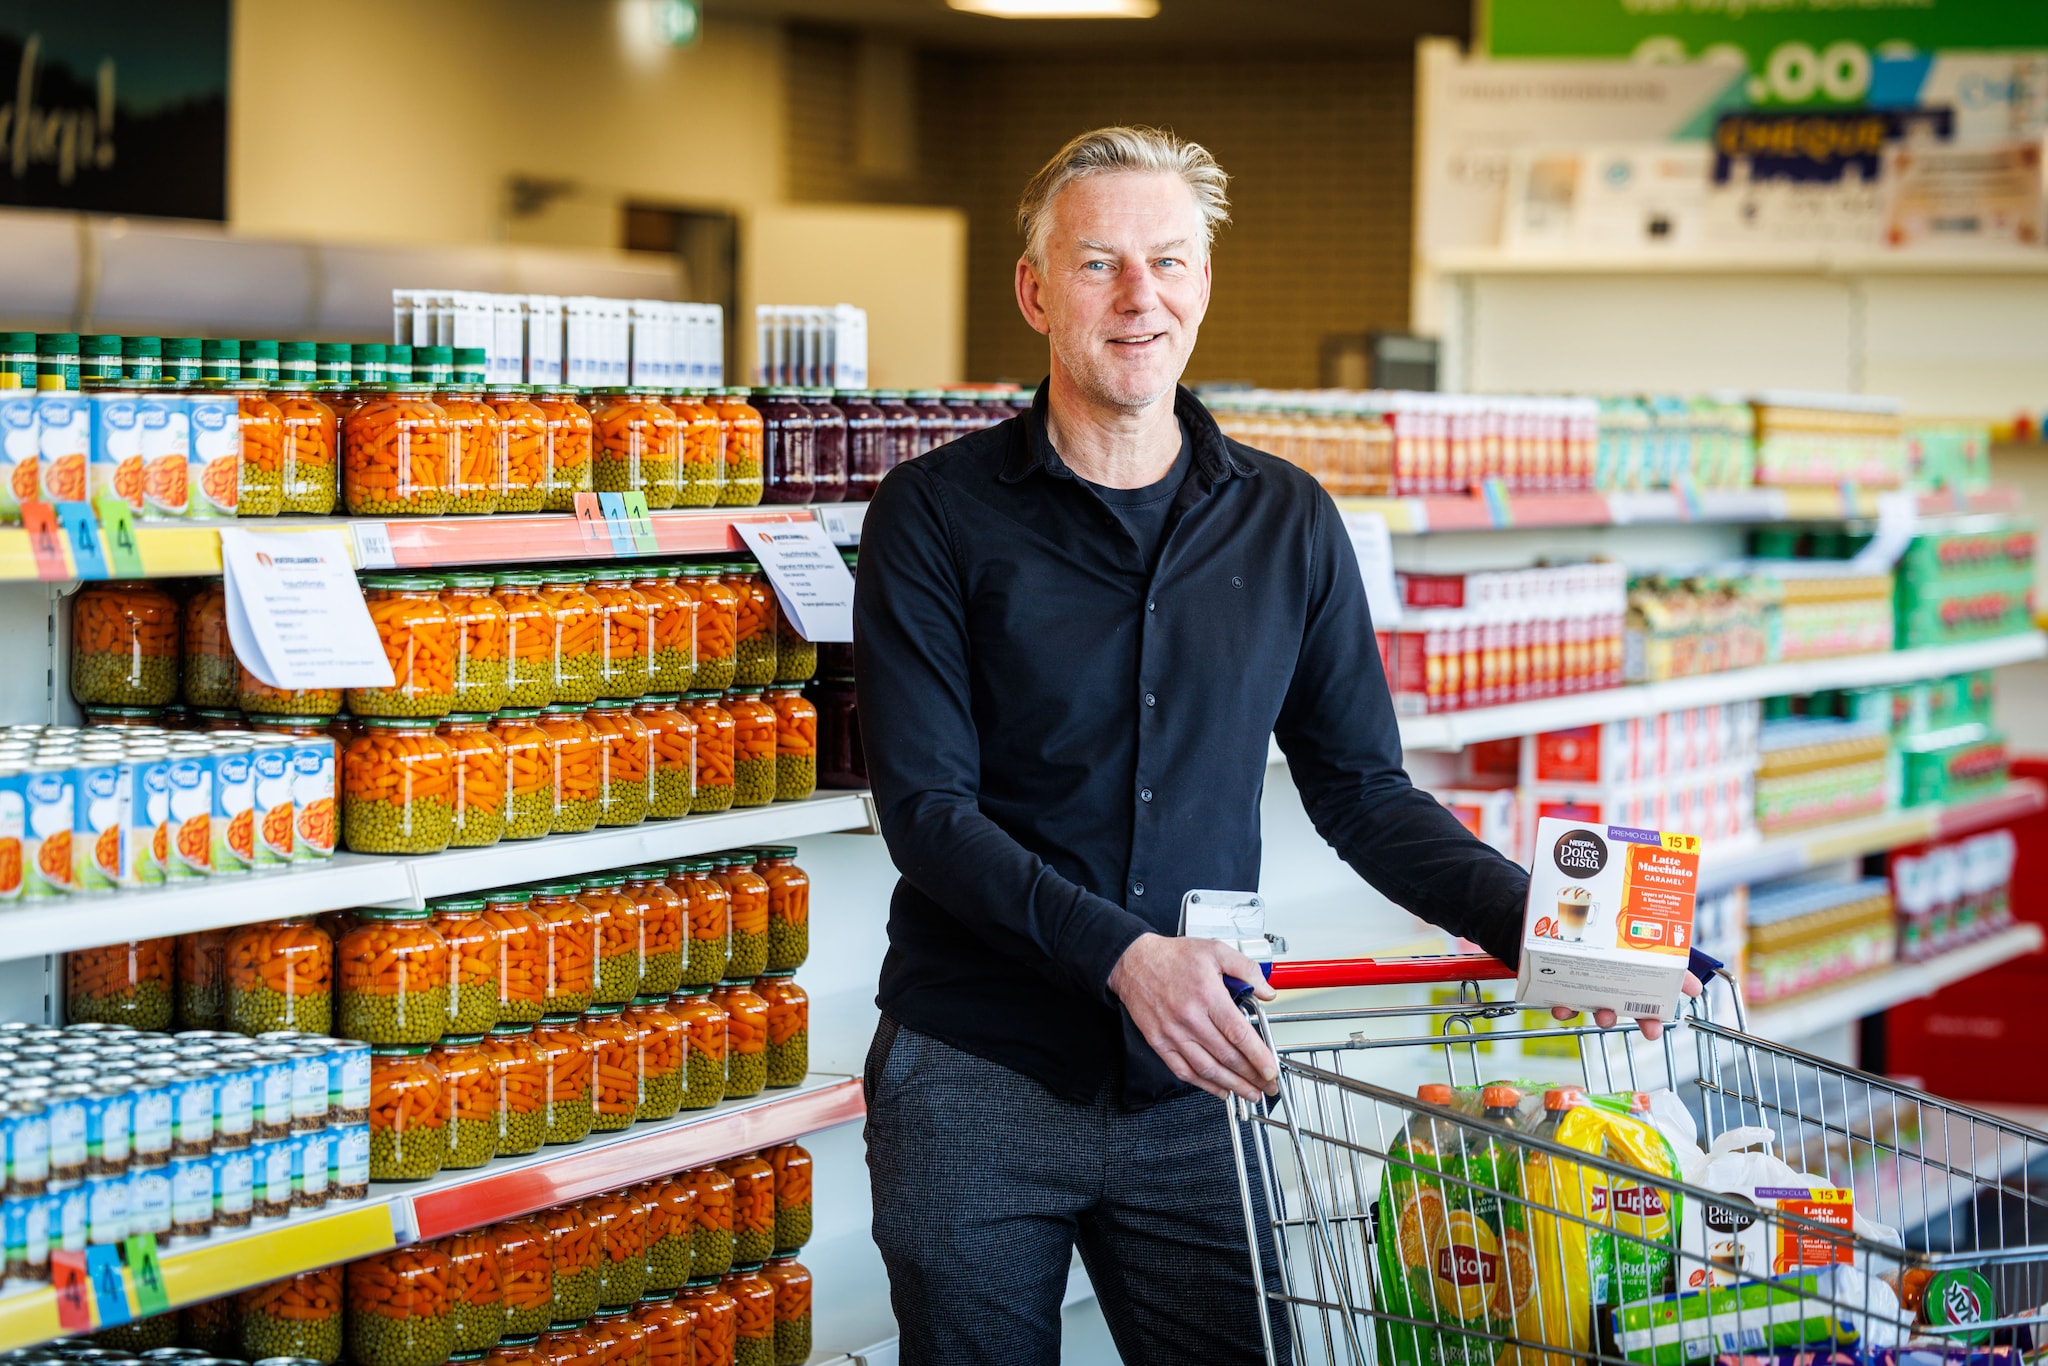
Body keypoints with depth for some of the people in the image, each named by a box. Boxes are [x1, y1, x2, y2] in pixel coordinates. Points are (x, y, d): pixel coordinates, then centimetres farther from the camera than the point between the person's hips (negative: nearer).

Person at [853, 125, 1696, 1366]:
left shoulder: (1288, 525, 6)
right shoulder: (940, 517, -4)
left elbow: (1360, 789, 9)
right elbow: (928, 810, -10)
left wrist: (1533, 923, -7)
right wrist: (1124, 955, -23)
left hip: (1191, 1084, 2)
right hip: (976, 1079, -2)